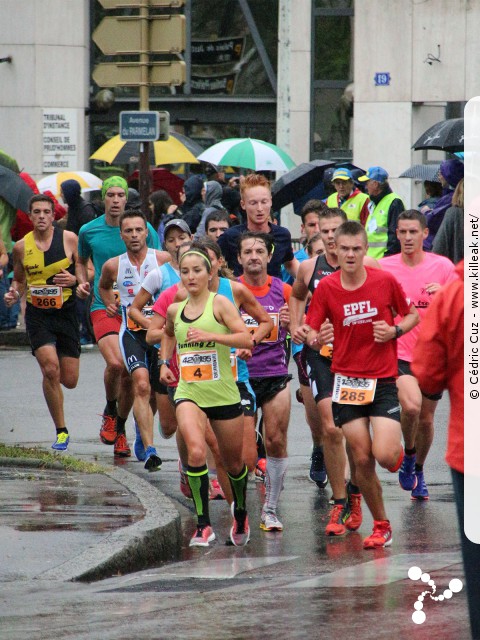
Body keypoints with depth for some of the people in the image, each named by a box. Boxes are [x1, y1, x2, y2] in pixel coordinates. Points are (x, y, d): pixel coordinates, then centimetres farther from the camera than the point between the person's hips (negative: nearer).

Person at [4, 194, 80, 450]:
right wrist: (14, 294, -3)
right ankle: (61, 431, -7)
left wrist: (74, 280, -16)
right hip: (37, 314, 0)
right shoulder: (21, 247, 3)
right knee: (50, 369, -20)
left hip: (66, 313, 0)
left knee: (69, 380, 1)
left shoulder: (69, 239, -2)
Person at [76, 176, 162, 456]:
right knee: (116, 363, -24)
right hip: (103, 307, -1)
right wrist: (83, 282, 3)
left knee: (130, 374, 5)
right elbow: (82, 261, 22)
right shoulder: (89, 231, 3)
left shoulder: (144, 230, -1)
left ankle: (120, 429, 26)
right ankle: (110, 410, 5)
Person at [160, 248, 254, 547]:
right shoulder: (175, 310, 8)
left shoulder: (219, 303, -6)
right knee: (196, 451, -25)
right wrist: (165, 362, 18)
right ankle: (203, 525, -22)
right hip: (189, 393, 2)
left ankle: (241, 513, 43)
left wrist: (211, 335, -27)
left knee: (234, 463, 13)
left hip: (224, 395, -2)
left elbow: (247, 339, -18)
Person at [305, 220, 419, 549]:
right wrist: (317, 339, -24)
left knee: (385, 456, -15)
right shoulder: (326, 288, -3)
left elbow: (412, 315, 10)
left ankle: (398, 454, 23)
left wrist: (395, 331, -11)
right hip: (347, 381, 1)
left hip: (383, 380, -1)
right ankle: (382, 526, 17)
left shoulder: (386, 281, -5)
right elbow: (311, 332, 0)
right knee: (362, 459, 0)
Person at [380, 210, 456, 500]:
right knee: (411, 404, -26)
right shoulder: (384, 267, -1)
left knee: (426, 418, 9)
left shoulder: (442, 266, -3)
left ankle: (418, 472, 34)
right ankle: (409, 454, 2)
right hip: (399, 352, -1)